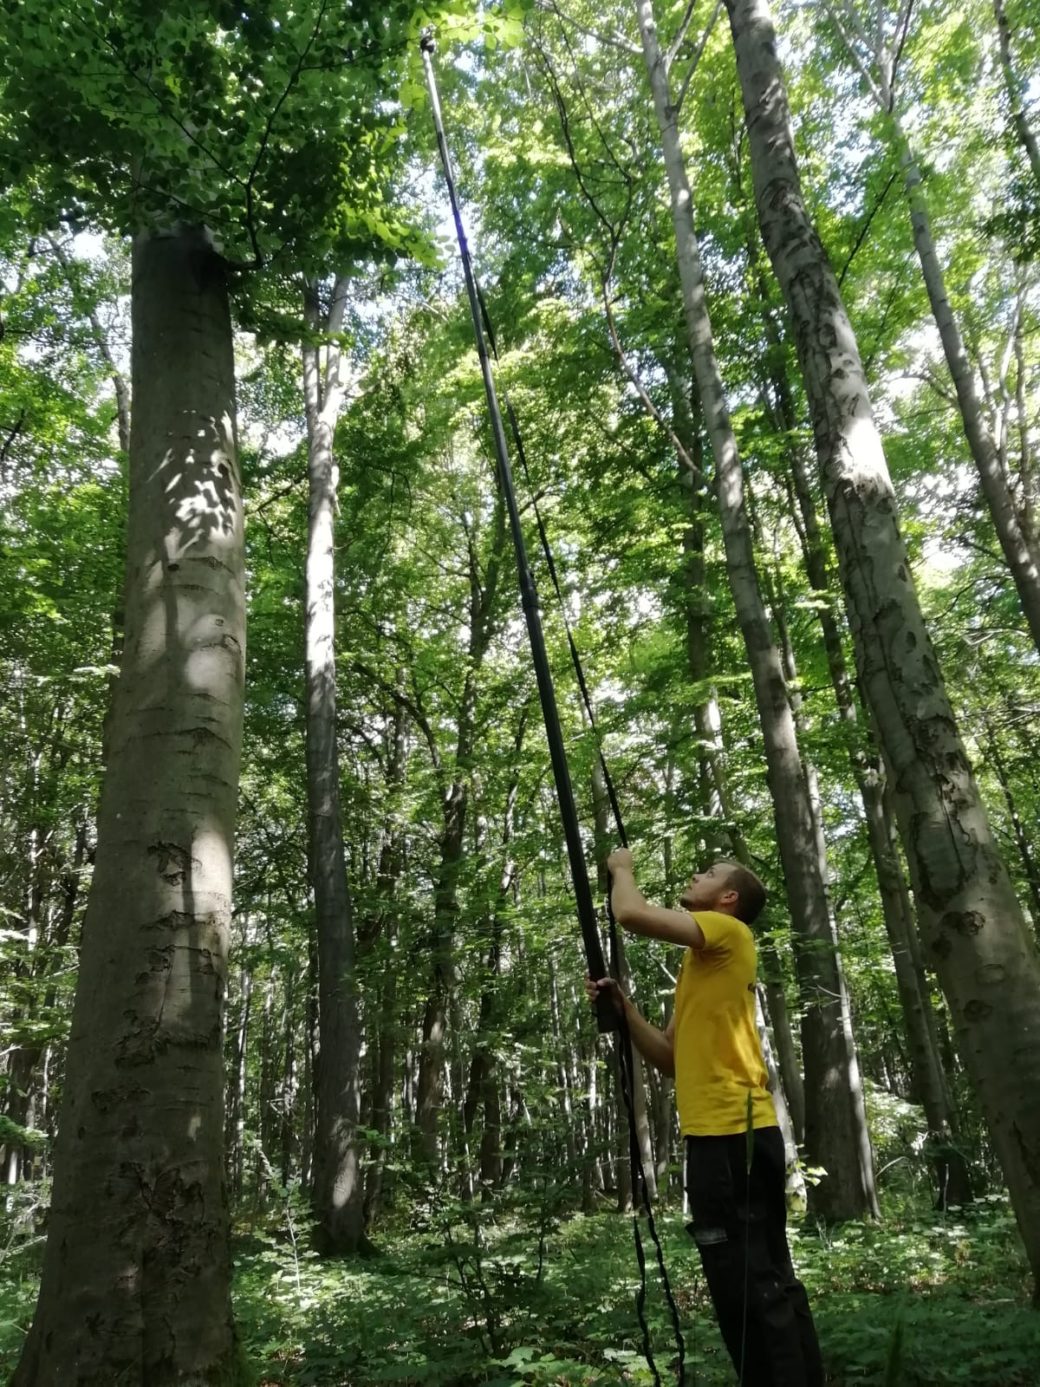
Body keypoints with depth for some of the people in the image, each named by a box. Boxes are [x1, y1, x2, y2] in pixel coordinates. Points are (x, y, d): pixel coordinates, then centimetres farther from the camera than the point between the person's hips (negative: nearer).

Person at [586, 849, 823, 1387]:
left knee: (750, 1286, -7)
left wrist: (622, 868, 2)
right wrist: (622, 1005, 13)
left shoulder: (728, 932, -6)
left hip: (732, 1134, -10)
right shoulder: (701, 965, 22)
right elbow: (672, 1057, 21)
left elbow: (632, 914, -18)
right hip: (722, 1134, 10)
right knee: (766, 1283, 15)